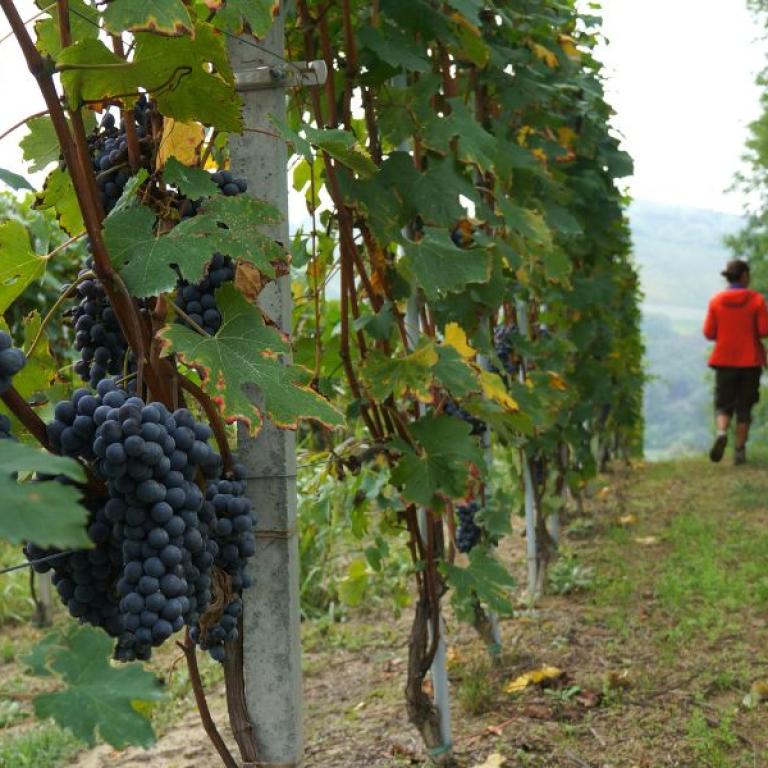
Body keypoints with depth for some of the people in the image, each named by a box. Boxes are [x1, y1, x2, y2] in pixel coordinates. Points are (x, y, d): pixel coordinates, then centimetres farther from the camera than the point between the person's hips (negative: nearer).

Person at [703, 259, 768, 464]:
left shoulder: (716, 301, -2)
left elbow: (709, 333, -3)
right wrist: (750, 332, 11)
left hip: (725, 360, 1)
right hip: (750, 361, -1)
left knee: (723, 405, 10)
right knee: (744, 407, 10)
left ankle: (721, 433, -20)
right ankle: (740, 451, 8)